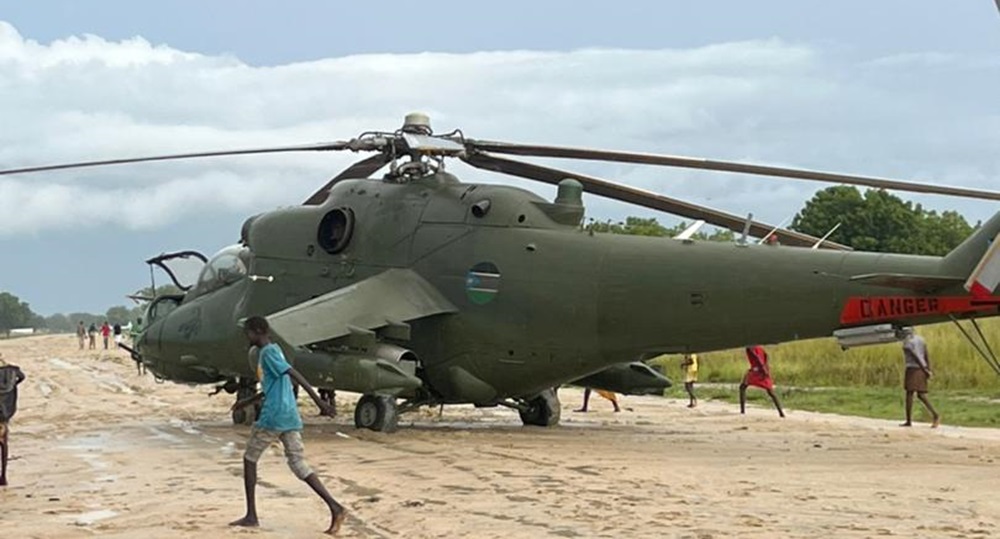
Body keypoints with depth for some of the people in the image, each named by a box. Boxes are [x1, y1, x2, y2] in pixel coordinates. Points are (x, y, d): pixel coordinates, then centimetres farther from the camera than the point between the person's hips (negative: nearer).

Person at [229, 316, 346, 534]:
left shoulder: (268, 352, -9)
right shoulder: (272, 351, 20)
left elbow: (293, 374, -20)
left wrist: (318, 400, -29)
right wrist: (250, 401, 39)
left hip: (273, 418, -8)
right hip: (290, 418, 8)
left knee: (250, 459, 9)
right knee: (298, 465, 3)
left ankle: (251, 515, 10)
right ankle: (335, 508, -12)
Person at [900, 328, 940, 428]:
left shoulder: (906, 342, -9)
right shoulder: (920, 339, 16)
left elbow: (915, 357, -16)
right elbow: (926, 356, 10)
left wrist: (925, 370, -15)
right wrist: (928, 370, 6)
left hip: (912, 369, -8)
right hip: (921, 370, 8)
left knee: (909, 394, -4)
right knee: (921, 395, 7)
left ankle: (909, 421, -5)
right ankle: (935, 414, -10)